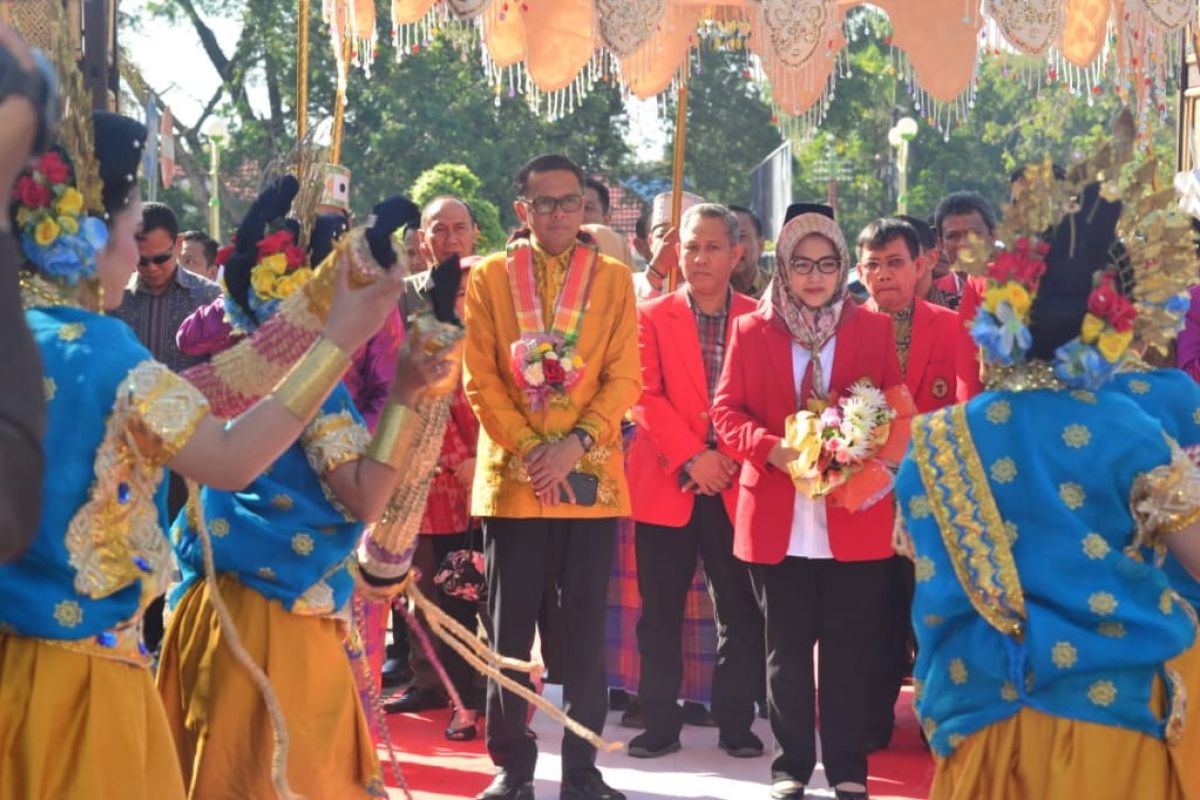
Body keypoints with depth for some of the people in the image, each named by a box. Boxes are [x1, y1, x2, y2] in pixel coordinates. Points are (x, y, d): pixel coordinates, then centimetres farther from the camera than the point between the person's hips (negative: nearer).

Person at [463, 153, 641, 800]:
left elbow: (625, 377, 0)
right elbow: (480, 379, -1)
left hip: (591, 477, 0)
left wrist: (576, 444, -14)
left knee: (586, 628, 3)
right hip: (513, 478, 0)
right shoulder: (489, 277, 5)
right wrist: (527, 450, -12)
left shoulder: (614, 279, 6)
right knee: (510, 628, 3)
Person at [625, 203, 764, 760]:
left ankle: (735, 723, 13)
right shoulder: (652, 317, 5)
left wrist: (731, 459, -11)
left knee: (740, 612, 3)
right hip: (666, 485, 0)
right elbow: (645, 397, -4)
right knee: (661, 613, 3)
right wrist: (692, 457, -14)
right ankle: (661, 723, 12)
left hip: (735, 487, 0)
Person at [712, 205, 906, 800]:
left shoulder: (874, 330, 6)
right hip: (778, 520, 0)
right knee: (786, 651, 7)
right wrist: (770, 447, -17)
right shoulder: (751, 330, 6)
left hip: (853, 516, 0)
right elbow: (727, 411, 1)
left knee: (850, 651, 3)